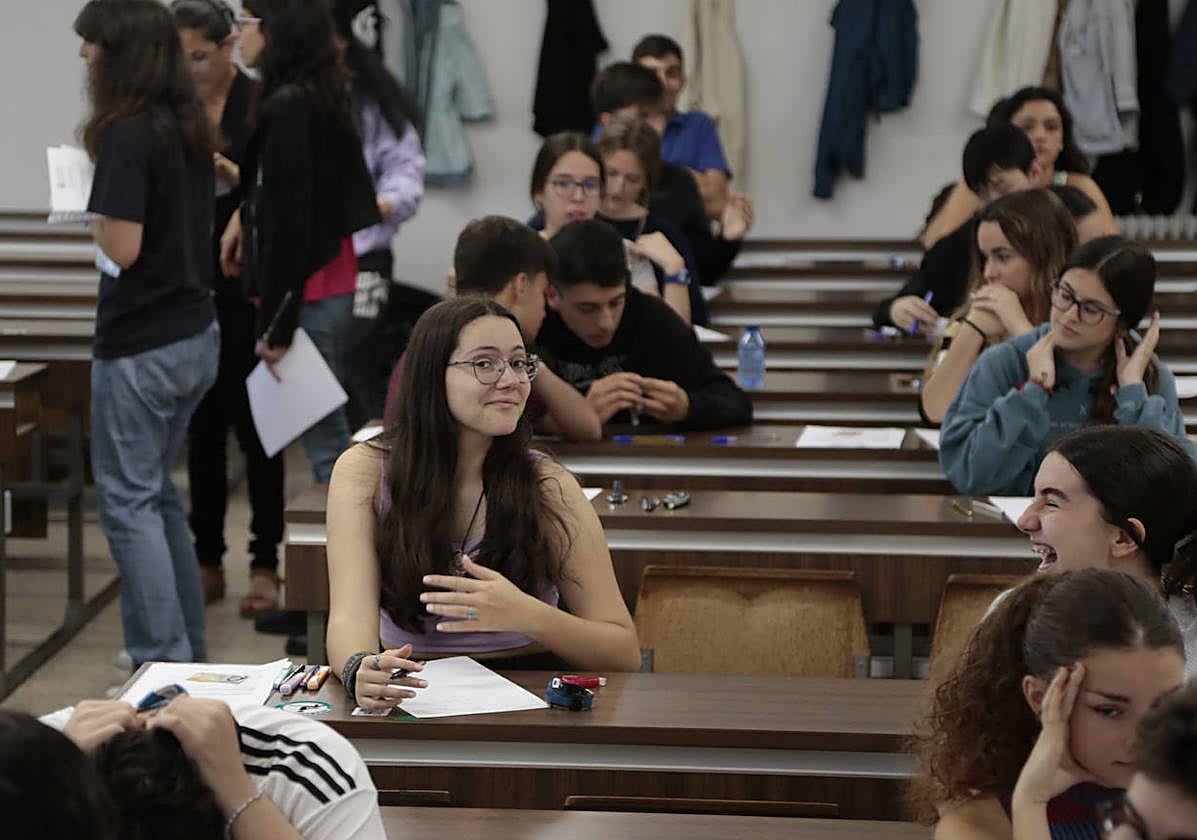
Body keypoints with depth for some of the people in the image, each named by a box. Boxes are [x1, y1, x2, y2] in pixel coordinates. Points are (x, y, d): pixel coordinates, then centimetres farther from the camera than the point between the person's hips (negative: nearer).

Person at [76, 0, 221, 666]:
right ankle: (188, 648, 24)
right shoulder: (192, 129, 7)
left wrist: (90, 210, -3)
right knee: (158, 492, 19)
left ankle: (165, 668, -2)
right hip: (196, 335, 8)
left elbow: (122, 248, -21)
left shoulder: (127, 136, -18)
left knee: (129, 500, -1)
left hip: (141, 346, -8)